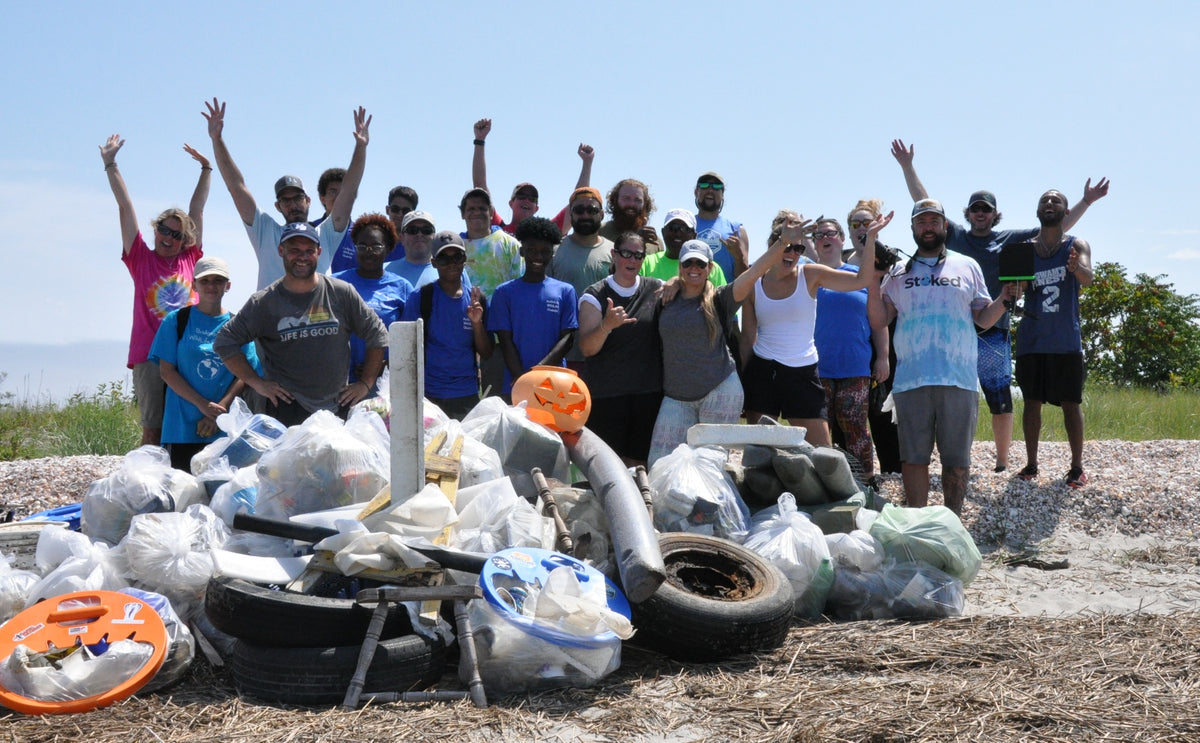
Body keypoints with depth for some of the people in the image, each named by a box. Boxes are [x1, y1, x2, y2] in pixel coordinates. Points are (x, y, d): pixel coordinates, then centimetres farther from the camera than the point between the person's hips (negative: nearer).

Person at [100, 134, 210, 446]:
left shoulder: (189, 259, 13)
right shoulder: (141, 259, 9)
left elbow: (197, 209, 18)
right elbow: (125, 207, 8)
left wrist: (206, 168, 23)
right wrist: (110, 164, 9)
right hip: (149, 355, -2)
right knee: (153, 429, -4)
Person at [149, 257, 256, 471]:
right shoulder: (176, 321, 5)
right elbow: (166, 371, -1)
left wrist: (219, 410, -11)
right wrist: (203, 405, -11)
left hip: (225, 430, 1)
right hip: (182, 427, -1)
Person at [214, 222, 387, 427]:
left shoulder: (342, 293, 4)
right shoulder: (263, 302, 3)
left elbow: (377, 335, 11)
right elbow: (225, 342, 6)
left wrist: (365, 383, 7)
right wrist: (256, 382, 0)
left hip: (340, 408, 1)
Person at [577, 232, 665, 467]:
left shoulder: (657, 289, 8)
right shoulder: (595, 295, 1)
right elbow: (587, 349, -7)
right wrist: (607, 325, -27)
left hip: (648, 392, 2)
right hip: (605, 392, -2)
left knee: (639, 464, 5)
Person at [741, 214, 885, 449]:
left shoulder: (810, 275, 0)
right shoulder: (754, 284, 3)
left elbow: (862, 279, -8)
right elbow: (747, 338, 8)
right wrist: (742, 380, 6)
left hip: (803, 373, 0)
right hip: (763, 371, 1)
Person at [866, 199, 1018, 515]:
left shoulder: (967, 267, 14)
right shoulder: (899, 272, 14)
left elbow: (983, 319, 12)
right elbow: (878, 320, 6)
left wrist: (1004, 298, -6)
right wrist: (872, 278, -3)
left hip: (958, 380, 0)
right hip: (911, 380, 0)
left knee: (957, 461, 3)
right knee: (913, 458, 3)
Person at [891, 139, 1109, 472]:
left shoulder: (1010, 239, 8)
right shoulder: (954, 235, 9)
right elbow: (924, 204, 9)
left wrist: (1086, 202, 6)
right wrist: (907, 167, 5)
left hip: (994, 332, 0)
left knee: (1000, 400, 2)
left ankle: (1002, 462, 12)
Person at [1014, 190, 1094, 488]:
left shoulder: (1077, 246, 0)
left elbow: (1087, 278, -19)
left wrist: (1077, 268, -43)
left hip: (1066, 340, -2)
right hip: (1031, 340, 2)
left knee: (1071, 403, 0)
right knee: (1032, 402, 5)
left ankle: (1077, 467, 6)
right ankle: (1031, 464, 12)